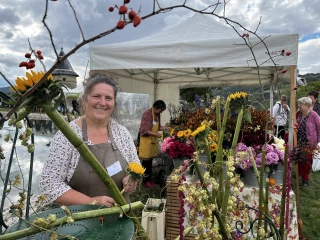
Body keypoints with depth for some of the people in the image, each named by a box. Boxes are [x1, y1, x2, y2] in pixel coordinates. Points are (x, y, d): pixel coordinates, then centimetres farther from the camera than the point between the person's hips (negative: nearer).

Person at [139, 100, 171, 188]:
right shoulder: (147, 114, -19)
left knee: (150, 161, 13)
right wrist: (156, 134, -25)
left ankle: (148, 179, 23)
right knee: (146, 161, 1)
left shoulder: (157, 114, 7)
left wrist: (166, 128, 3)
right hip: (146, 140, -8)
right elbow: (144, 131, -22)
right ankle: (145, 181, 13)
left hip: (153, 140, 8)